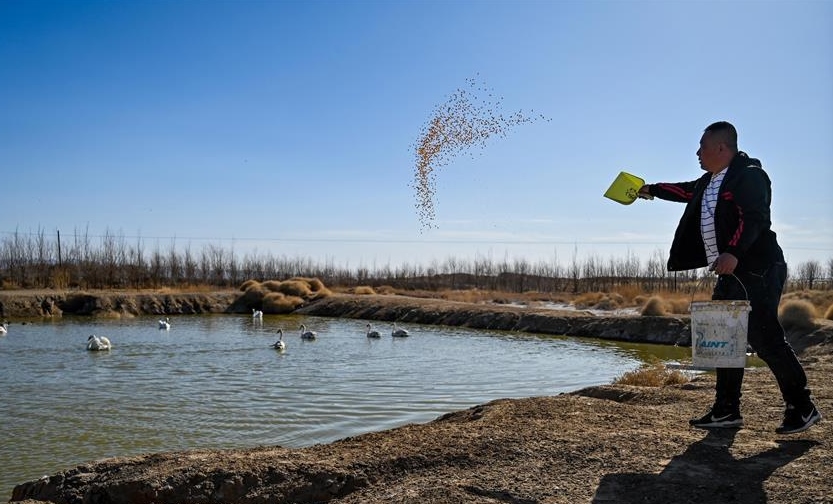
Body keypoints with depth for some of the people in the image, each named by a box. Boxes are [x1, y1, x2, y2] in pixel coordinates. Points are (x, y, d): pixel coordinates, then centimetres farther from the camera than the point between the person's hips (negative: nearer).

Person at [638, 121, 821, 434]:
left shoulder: (749, 175, -12)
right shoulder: (711, 181, 16)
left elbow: (755, 218, -25)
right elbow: (687, 190, 35)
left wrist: (733, 252, -37)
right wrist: (651, 191, 43)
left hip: (757, 270, -10)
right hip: (731, 273, 10)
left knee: (765, 338, -11)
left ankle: (802, 408, 2)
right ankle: (726, 410, 16)